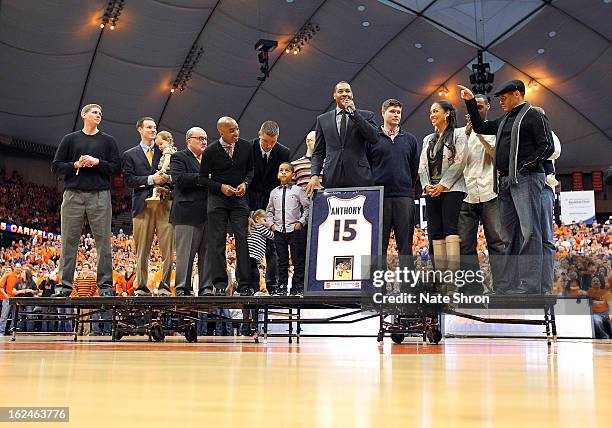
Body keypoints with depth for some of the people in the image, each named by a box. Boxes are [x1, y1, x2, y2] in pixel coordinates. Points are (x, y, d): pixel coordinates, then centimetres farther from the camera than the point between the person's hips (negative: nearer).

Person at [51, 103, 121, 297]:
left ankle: (105, 284, 3)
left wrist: (97, 162, -7)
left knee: (103, 241, -2)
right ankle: (65, 285, 5)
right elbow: (56, 166, 10)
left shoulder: (108, 141, 15)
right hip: (73, 194, 0)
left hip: (100, 195, 0)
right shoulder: (70, 139, 15)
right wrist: (75, 165, -6)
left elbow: (117, 168, 7)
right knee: (69, 241, 0)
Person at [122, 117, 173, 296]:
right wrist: (151, 179, -10)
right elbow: (129, 179, 2)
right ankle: (141, 287, 7)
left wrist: (167, 177, -9)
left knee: (167, 248, -6)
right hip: (143, 204, -1)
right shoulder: (130, 155, 14)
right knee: (142, 249, 1)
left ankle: (164, 287, -2)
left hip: (164, 203, 1)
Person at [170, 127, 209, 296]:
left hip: (208, 214, 6)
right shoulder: (179, 158, 2)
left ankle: (205, 287, 13)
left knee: (207, 253, 7)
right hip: (187, 214, -6)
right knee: (185, 253, -3)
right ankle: (182, 288, 2)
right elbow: (180, 179, -15)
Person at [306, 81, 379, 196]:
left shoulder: (366, 116, 12)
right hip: (332, 179, 1)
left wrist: (353, 112, -4)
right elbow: (318, 153, 16)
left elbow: (374, 138, -6)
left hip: (359, 178, -1)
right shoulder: (323, 119, 17)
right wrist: (314, 175, -1)